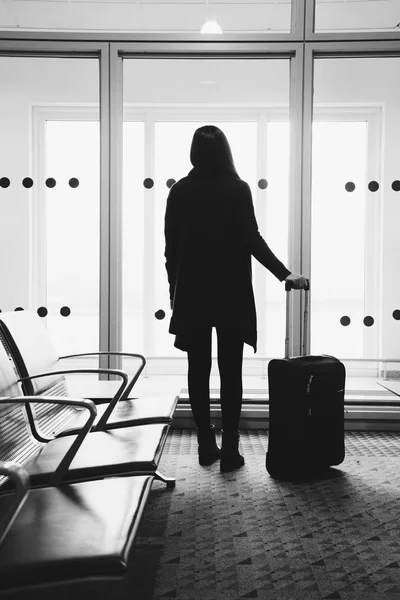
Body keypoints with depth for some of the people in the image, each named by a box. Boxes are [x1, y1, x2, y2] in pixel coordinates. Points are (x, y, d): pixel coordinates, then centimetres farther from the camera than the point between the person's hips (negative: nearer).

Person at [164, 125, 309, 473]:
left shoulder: (180, 191, 3)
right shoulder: (237, 189, -5)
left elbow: (171, 247, 4)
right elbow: (251, 239, -11)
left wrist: (174, 290, 13)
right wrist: (285, 274, -5)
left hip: (192, 294, 2)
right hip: (231, 293, -2)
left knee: (198, 371, 8)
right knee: (230, 372, 4)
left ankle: (206, 447, 16)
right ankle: (230, 451, 8)